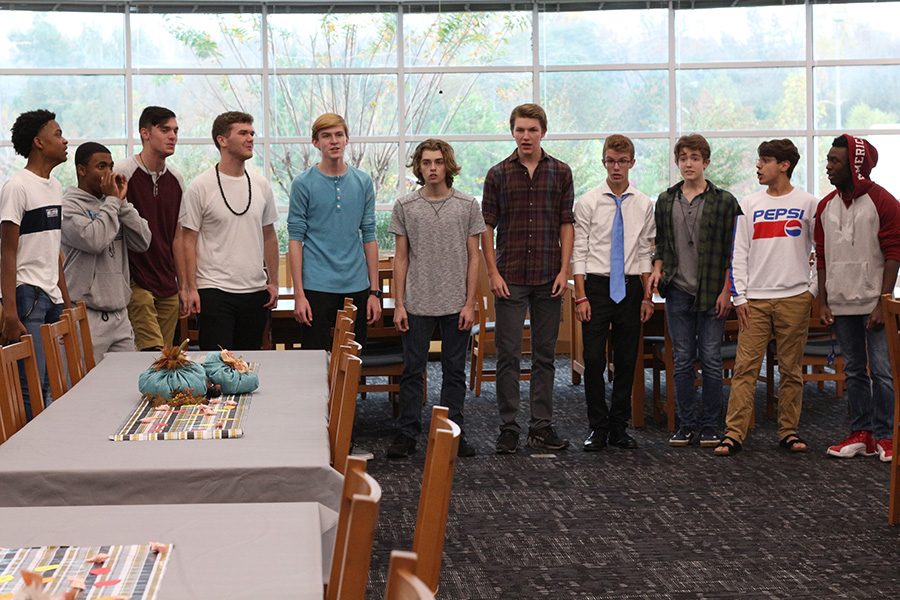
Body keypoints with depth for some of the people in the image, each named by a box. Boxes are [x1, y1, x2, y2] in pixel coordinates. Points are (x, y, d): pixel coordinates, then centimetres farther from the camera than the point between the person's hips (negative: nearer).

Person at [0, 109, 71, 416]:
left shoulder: (54, 186, 15)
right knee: (31, 387, -9)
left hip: (52, 298, 8)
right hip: (27, 295, -8)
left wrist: (66, 300, 17)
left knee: (53, 384, 9)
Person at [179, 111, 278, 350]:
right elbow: (189, 241, -4)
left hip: (256, 291, 5)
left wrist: (273, 282, 11)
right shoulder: (200, 187, -5)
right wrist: (191, 288, -9)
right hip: (215, 291, -5)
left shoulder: (261, 185, 9)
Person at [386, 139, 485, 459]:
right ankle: (407, 433, 12)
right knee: (412, 371, 4)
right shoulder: (405, 206, 2)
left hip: (456, 305, 0)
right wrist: (399, 304, -1)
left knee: (454, 371, 8)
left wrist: (470, 303, -3)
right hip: (417, 304, 0)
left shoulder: (467, 205, 2)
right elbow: (401, 258, 4)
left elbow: (473, 258, 3)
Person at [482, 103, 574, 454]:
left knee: (545, 355, 7)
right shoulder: (498, 174, 3)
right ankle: (508, 428, 7)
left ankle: (542, 426, 14)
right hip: (510, 278, -1)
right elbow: (487, 227, 3)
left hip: (549, 279, 1)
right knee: (508, 356, 0)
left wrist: (564, 270, -3)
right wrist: (493, 273, -6)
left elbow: (566, 224, 6)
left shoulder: (560, 172, 6)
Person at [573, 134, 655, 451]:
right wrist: (581, 296, -8)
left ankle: (619, 426, 18)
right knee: (594, 359, -4)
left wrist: (647, 296, 3)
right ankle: (598, 427, 9)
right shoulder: (588, 202, -1)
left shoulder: (644, 205, 5)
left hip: (631, 286, 2)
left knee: (627, 360, 7)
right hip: (597, 285, -2)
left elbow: (646, 253, 7)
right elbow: (579, 251, -2)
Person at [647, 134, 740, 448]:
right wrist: (657, 269, -2)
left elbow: (732, 251, -2)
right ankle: (686, 425, 13)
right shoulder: (666, 201, 10)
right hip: (678, 292, 3)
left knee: (711, 360, 1)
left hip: (712, 292, -3)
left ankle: (710, 425, 9)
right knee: (682, 360, 6)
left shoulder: (724, 201, -1)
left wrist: (726, 290, -8)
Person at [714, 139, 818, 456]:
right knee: (745, 367, -4)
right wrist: (739, 297, 0)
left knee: (791, 369, 5)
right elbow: (738, 254, 7)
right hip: (755, 299, 1)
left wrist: (813, 288, -1)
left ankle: (789, 431, 14)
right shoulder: (749, 205, 9)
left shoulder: (808, 203, 4)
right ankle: (734, 433, -4)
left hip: (794, 298, -1)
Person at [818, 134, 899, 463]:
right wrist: (824, 302, 6)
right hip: (841, 303, 5)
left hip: (873, 303, -5)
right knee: (854, 371, 10)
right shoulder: (826, 206, 9)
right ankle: (860, 434, 17)